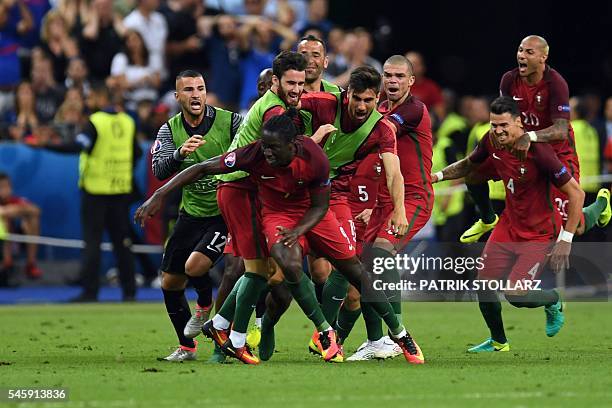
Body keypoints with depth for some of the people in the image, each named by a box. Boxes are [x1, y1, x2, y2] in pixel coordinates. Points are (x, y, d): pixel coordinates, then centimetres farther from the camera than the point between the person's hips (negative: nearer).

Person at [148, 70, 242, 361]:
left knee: (195, 265, -25)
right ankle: (186, 346, 26)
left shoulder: (229, 121, -12)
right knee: (170, 283, 7)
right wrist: (180, 153, -33)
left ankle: (205, 307, 10)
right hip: (191, 214, 5)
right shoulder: (170, 130, -1)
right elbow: (159, 170, -15)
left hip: (226, 214, -5)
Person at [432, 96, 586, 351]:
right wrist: (440, 175, 0)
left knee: (515, 295, -16)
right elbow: (468, 165, 17)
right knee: (483, 285, 2)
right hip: (508, 226, 6)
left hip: (539, 233, -6)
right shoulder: (492, 141, -7)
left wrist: (565, 240, -21)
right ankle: (498, 342, 27)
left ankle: (553, 302, 17)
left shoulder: (538, 152, -26)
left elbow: (576, 194, -21)